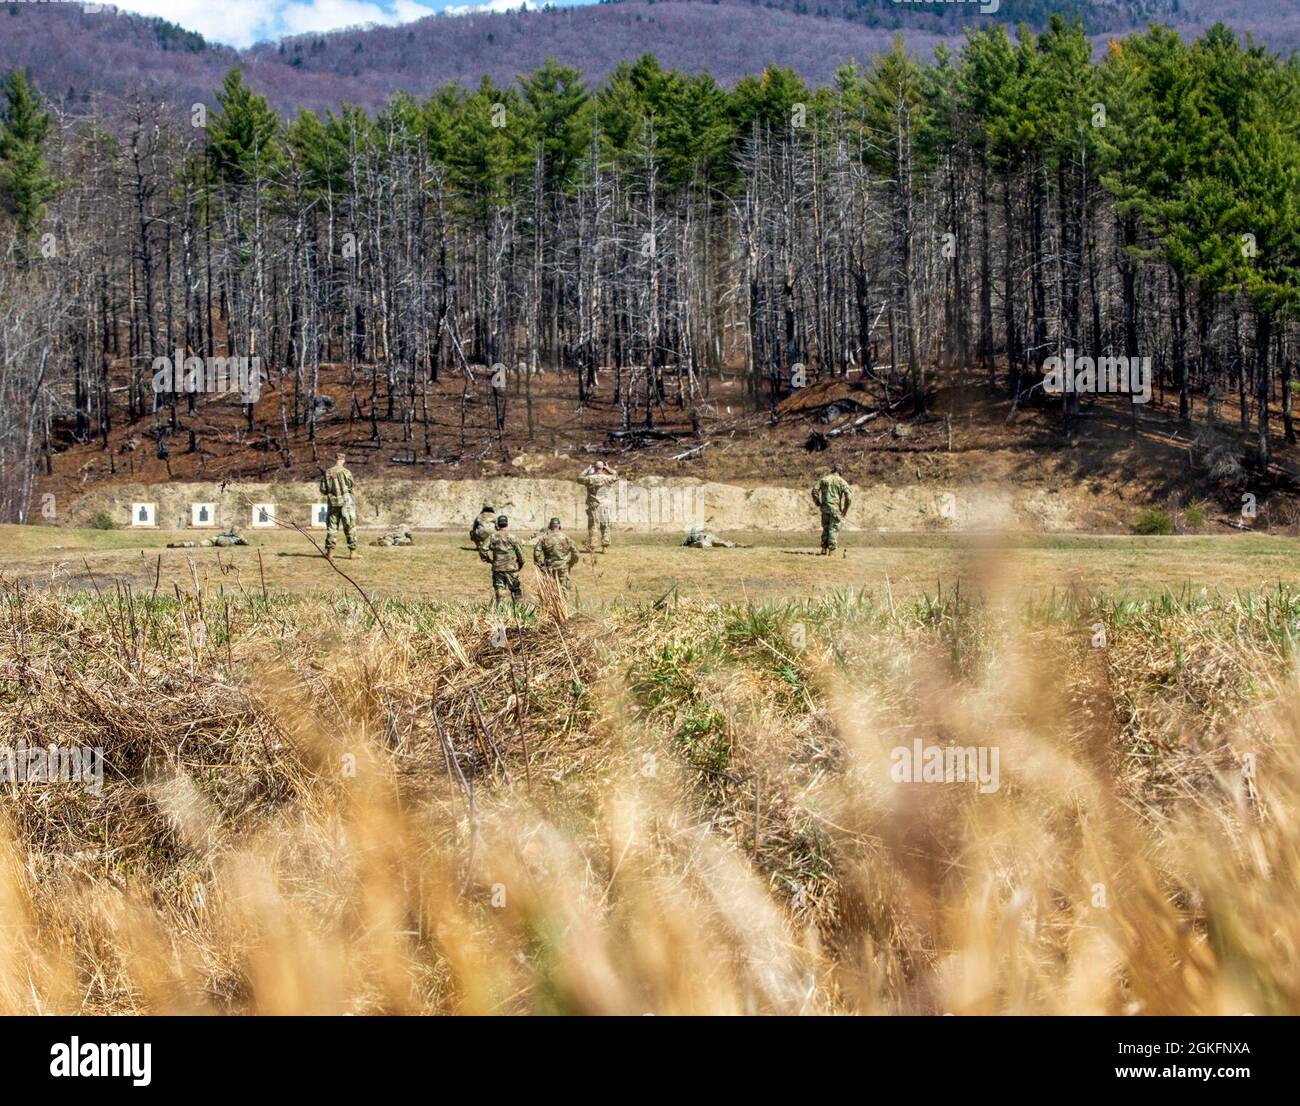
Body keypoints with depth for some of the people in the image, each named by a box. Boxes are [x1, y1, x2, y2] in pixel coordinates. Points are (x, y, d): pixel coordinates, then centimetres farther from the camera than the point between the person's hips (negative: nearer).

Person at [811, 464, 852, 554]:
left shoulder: (824, 479, 6)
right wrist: (845, 510, 2)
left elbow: (814, 491, 0)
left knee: (826, 528, 15)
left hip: (825, 508, 3)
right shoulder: (842, 482, -1)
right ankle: (831, 550, -3)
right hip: (836, 509, -2)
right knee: (834, 529, 3)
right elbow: (849, 497, -8)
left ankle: (824, 549, 14)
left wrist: (818, 504, 10)